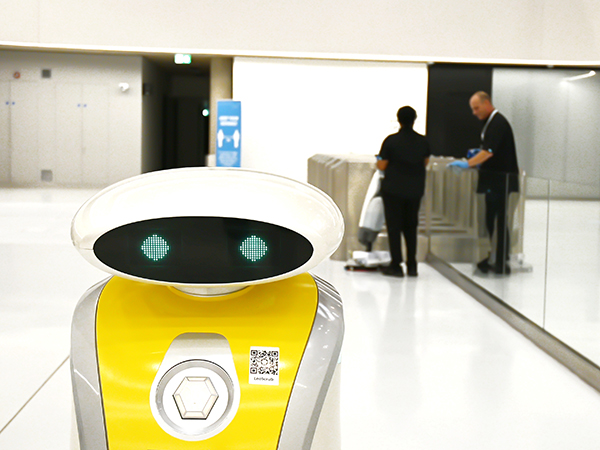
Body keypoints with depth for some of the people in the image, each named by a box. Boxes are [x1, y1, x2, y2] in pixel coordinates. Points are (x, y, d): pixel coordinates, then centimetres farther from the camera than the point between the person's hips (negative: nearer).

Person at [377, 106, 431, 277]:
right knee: (411, 226, 14)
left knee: (394, 226, 5)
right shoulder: (422, 141, -1)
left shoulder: (391, 141, -13)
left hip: (393, 190, -4)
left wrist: (379, 160, 12)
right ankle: (412, 266, 16)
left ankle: (396, 265, 5)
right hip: (415, 190, 4)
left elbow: (382, 166, -10)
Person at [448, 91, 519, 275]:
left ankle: (502, 264, -1)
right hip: (494, 179, 10)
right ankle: (486, 261, 15)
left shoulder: (498, 123, -15)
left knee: (500, 221, -6)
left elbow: (490, 151, -25)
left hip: (501, 180, -10)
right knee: (490, 220, 10)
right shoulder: (491, 122, 17)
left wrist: (468, 163, -28)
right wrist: (478, 155, 13)